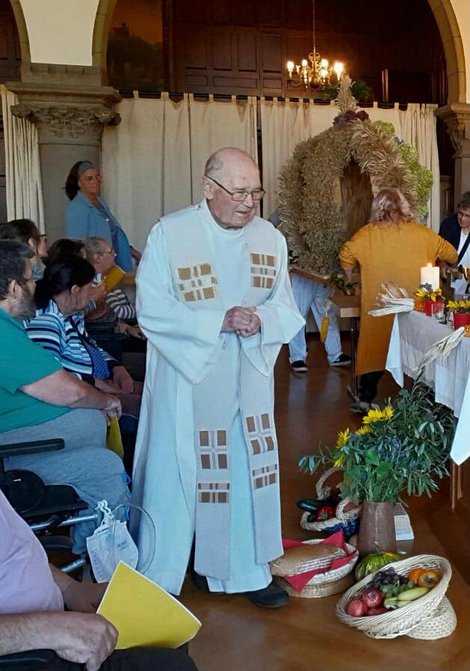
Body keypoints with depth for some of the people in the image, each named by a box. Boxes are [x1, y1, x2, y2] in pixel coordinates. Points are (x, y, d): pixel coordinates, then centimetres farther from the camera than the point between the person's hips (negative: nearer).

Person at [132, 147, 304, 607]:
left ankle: (243, 572, 30)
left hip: (247, 379, 4)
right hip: (184, 377, -4)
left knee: (246, 471, 11)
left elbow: (285, 308, 5)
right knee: (177, 473, 6)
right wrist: (219, 320, -22)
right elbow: (151, 310, -14)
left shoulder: (270, 238, 2)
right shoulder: (169, 234, -11)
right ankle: (159, 580, 25)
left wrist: (259, 320, -18)